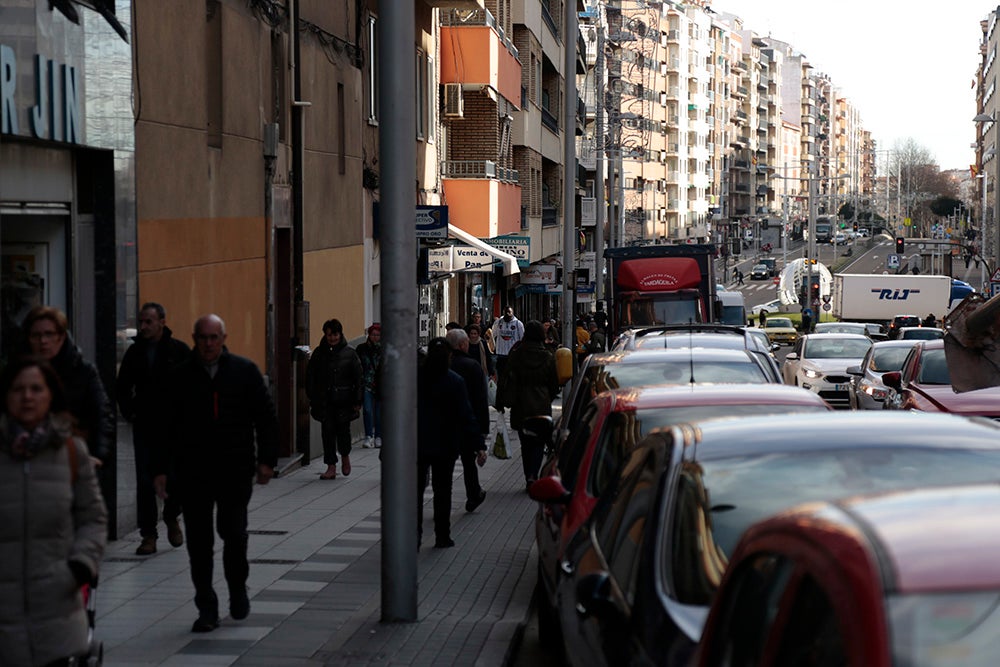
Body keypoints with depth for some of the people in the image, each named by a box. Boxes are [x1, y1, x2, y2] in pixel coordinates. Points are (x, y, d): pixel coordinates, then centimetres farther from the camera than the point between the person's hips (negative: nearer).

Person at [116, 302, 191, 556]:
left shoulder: (179, 350, -3)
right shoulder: (134, 352, 6)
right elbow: (122, 387, 18)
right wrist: (128, 413, 7)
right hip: (144, 428, 3)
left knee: (175, 478, -3)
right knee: (145, 482, 0)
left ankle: (171, 518, 26)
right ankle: (148, 535, 6)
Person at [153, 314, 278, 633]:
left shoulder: (245, 371, 4)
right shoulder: (180, 376, 4)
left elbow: (266, 417, 7)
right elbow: (166, 425, 6)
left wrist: (266, 459, 1)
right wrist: (161, 469, 3)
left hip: (235, 470, -1)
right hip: (193, 472, 1)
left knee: (234, 534, -3)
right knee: (198, 541, 1)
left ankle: (238, 589, 24)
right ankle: (207, 608, 10)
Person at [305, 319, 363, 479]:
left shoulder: (349, 353, 1)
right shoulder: (319, 353, 5)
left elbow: (359, 378, 1)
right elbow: (310, 376, 9)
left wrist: (357, 401, -4)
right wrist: (312, 399, 2)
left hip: (344, 400, -2)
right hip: (325, 401, 2)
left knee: (343, 430, -3)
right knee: (328, 432, 0)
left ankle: (345, 455, 28)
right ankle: (331, 467, 7)